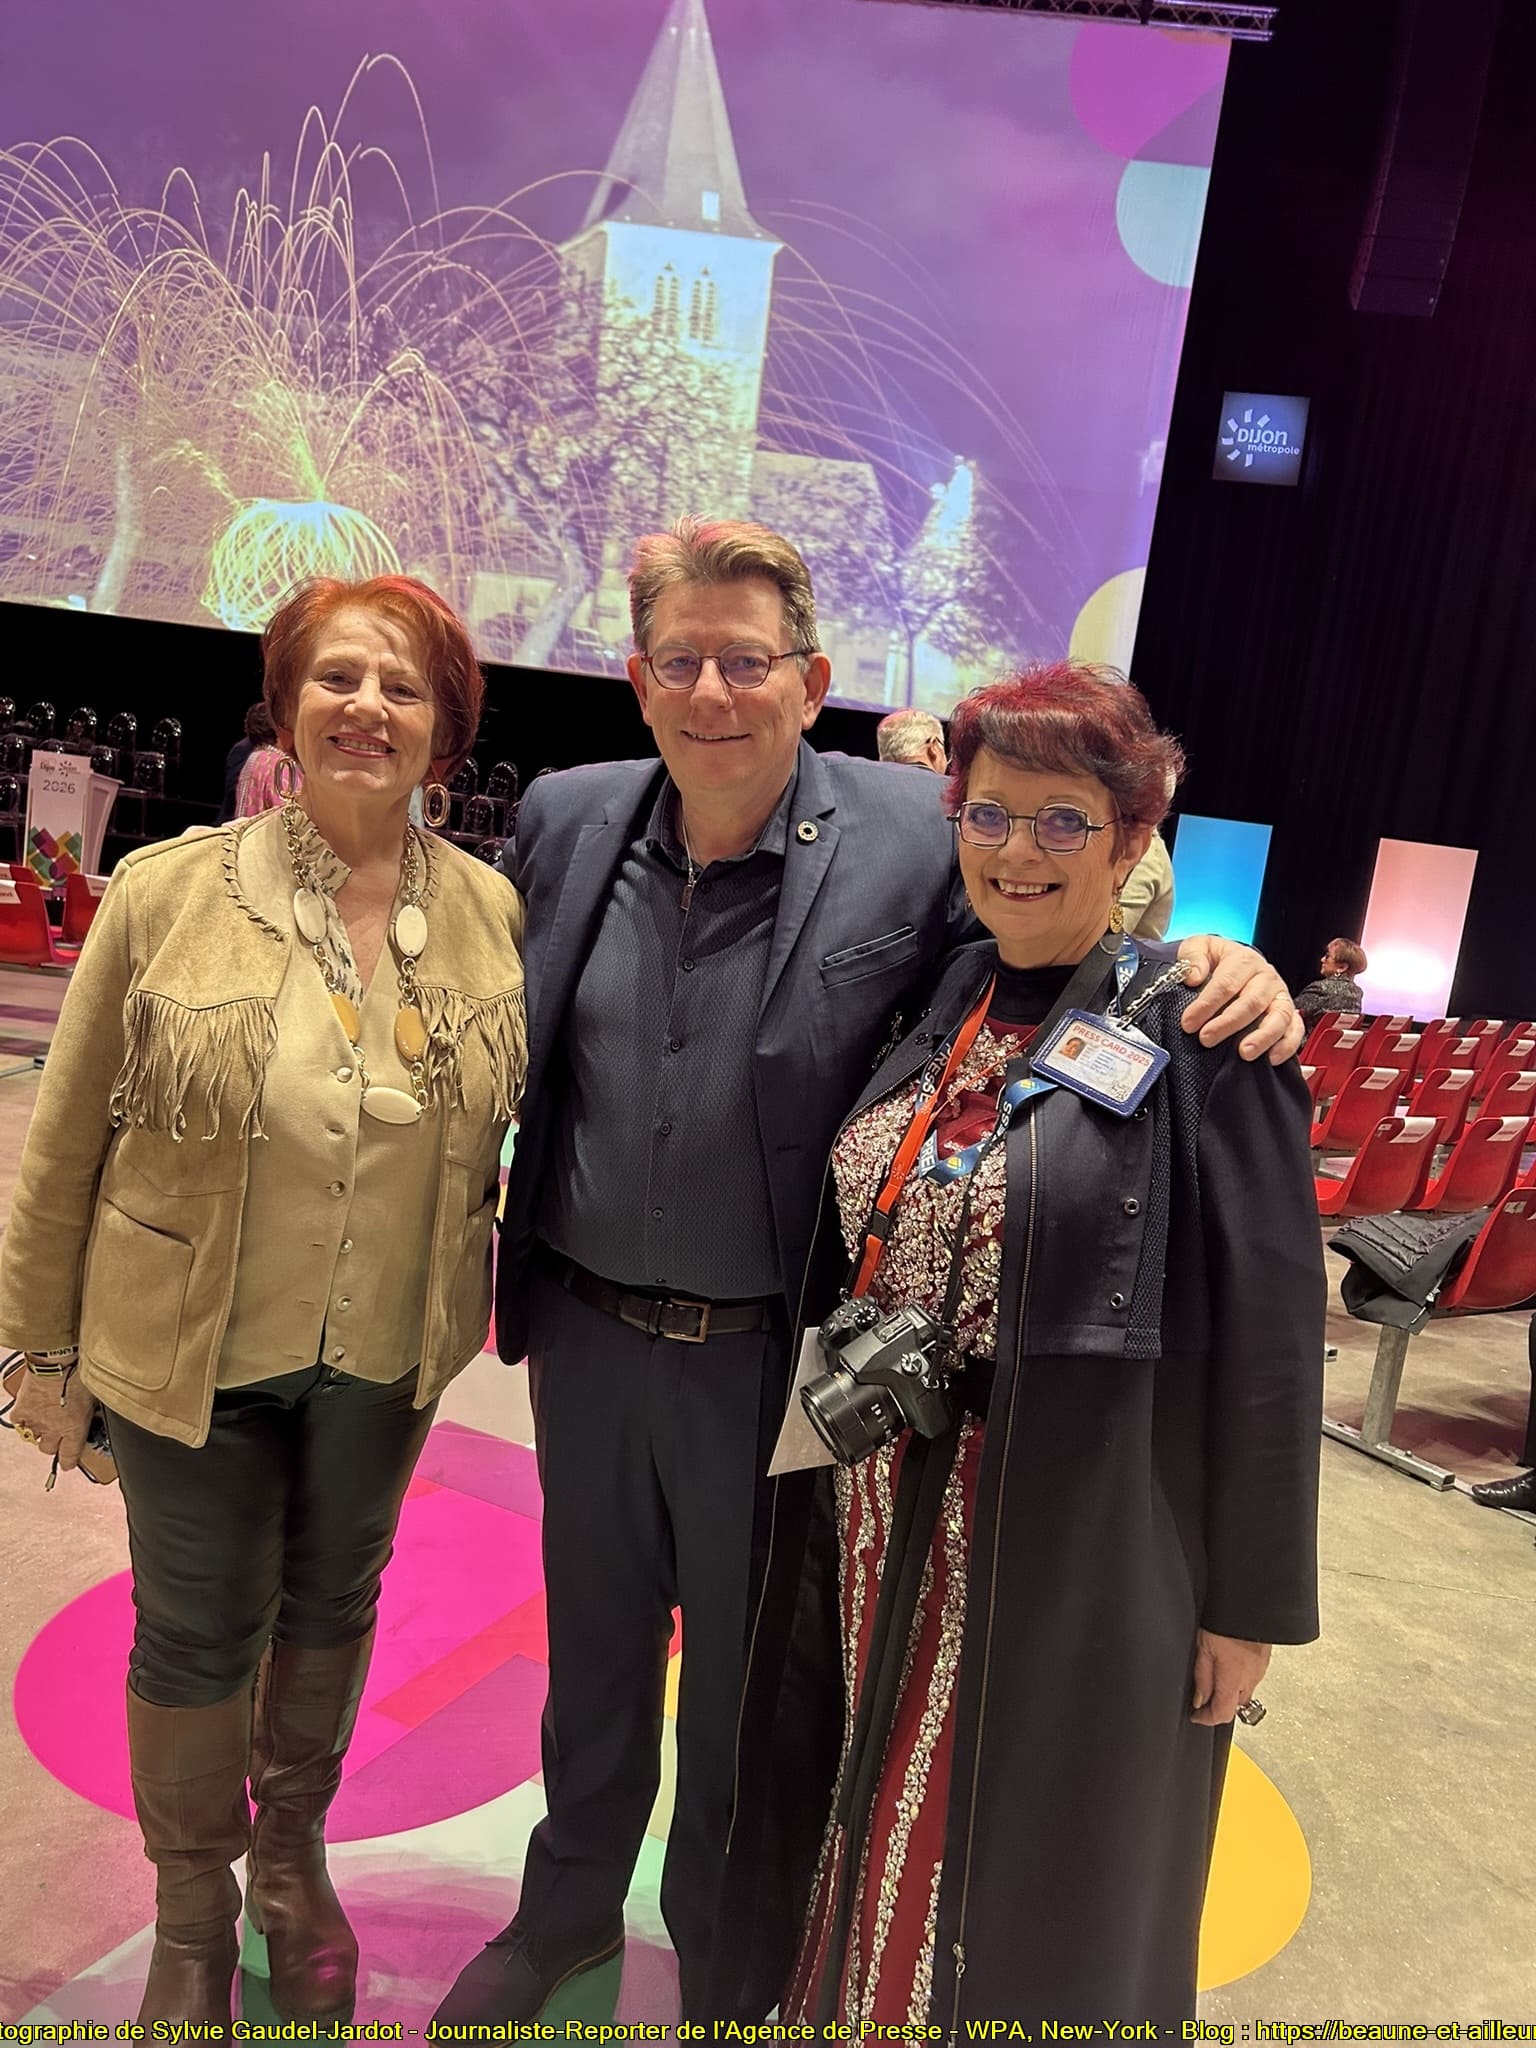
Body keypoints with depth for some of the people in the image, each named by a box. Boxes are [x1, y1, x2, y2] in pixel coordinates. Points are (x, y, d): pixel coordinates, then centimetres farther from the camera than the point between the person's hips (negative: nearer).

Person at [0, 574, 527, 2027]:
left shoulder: (493, 913, -8)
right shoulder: (164, 893, -14)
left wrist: (481, 1313, 7)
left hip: (388, 1349, 2)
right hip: (193, 1349, -2)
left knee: (334, 1602, 23)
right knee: (197, 1633, 15)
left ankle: (294, 1857, 52)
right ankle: (192, 1912, 44)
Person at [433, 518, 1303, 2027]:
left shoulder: (914, 838, -15)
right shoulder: (567, 822, -3)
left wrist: (1222, 971, -26)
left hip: (776, 1361, -3)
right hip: (587, 1334, 4)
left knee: (745, 1677, 19)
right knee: (592, 1647, 25)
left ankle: (721, 1950, 48)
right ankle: (567, 1909, 53)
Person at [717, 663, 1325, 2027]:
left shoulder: (1202, 1034, -14)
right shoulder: (935, 1006, 2)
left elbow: (1269, 1332, -12)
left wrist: (1251, 1599, -9)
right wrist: (851, 1442, 9)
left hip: (1080, 1542, -5)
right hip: (896, 1520, 5)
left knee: (1040, 1866, 16)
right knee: (890, 1817, 24)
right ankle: (854, 2001, 50)